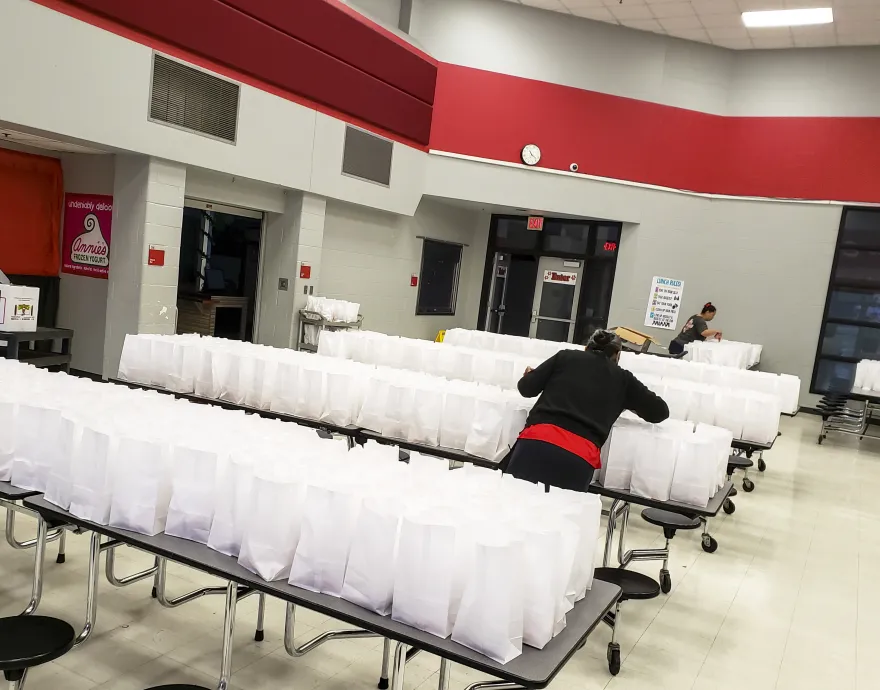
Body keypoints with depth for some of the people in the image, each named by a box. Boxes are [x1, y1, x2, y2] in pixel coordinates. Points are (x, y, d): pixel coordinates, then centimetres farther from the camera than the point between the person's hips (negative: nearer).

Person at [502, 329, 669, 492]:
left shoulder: (566, 356, 20)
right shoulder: (623, 378, 21)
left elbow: (526, 388, 17)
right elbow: (660, 412, 28)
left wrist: (529, 376, 40)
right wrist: (627, 402, 46)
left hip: (538, 440, 0)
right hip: (580, 458, 0)